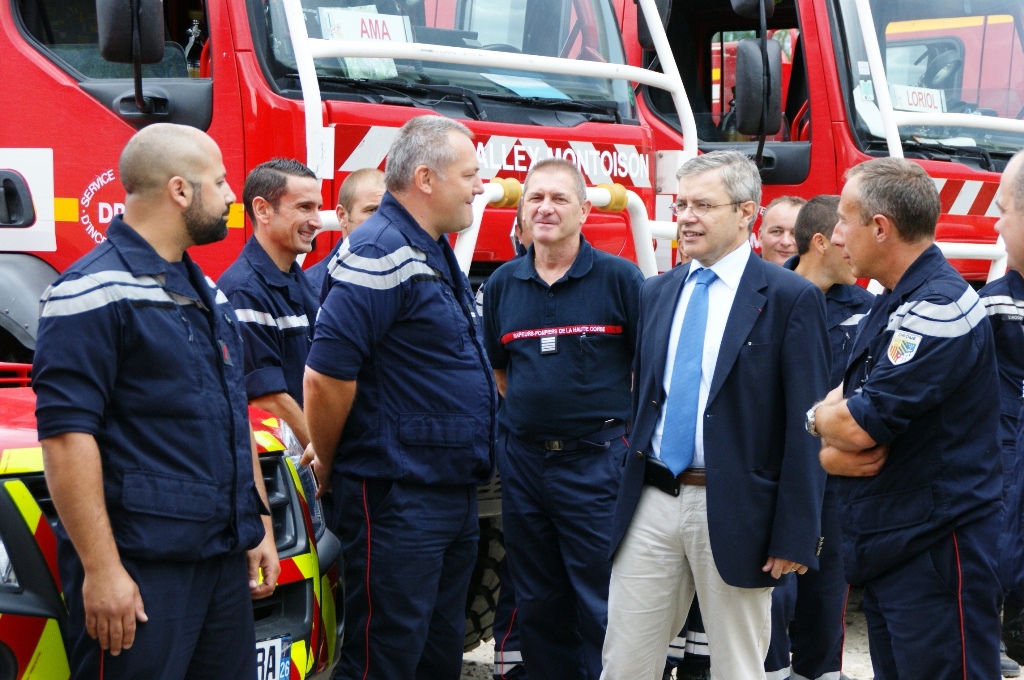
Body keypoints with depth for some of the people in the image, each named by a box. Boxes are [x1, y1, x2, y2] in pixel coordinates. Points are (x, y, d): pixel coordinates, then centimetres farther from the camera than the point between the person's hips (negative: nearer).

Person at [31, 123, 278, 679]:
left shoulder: (207, 293, 17)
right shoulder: (93, 292, -12)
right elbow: (66, 433, -18)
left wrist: (259, 525, 19)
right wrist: (101, 569, -22)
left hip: (226, 559, 9)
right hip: (140, 570, -8)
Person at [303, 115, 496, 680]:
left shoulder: (436, 253, 14)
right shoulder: (380, 253, -18)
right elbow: (326, 375, -23)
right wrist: (330, 467, -9)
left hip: (454, 497, 10)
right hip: (396, 501, -10)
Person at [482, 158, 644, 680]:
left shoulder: (619, 278, -4)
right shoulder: (503, 283, 8)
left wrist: (631, 430, -3)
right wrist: (532, 410, 8)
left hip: (597, 461, -4)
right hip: (522, 461, 5)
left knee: (601, 608, -2)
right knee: (537, 606, 13)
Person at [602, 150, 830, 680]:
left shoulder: (791, 298, -7)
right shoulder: (657, 292, 12)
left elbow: (806, 429, -9)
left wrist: (794, 537, -13)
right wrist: (628, 488, 13)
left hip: (735, 512, -5)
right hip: (653, 503, 5)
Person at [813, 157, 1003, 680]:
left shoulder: (939, 308, -19)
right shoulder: (891, 305, 14)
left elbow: (859, 426, -22)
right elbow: (837, 407, 14)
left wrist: (820, 418, 1)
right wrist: (832, 454, -8)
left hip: (935, 553, -9)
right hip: (884, 548, 10)